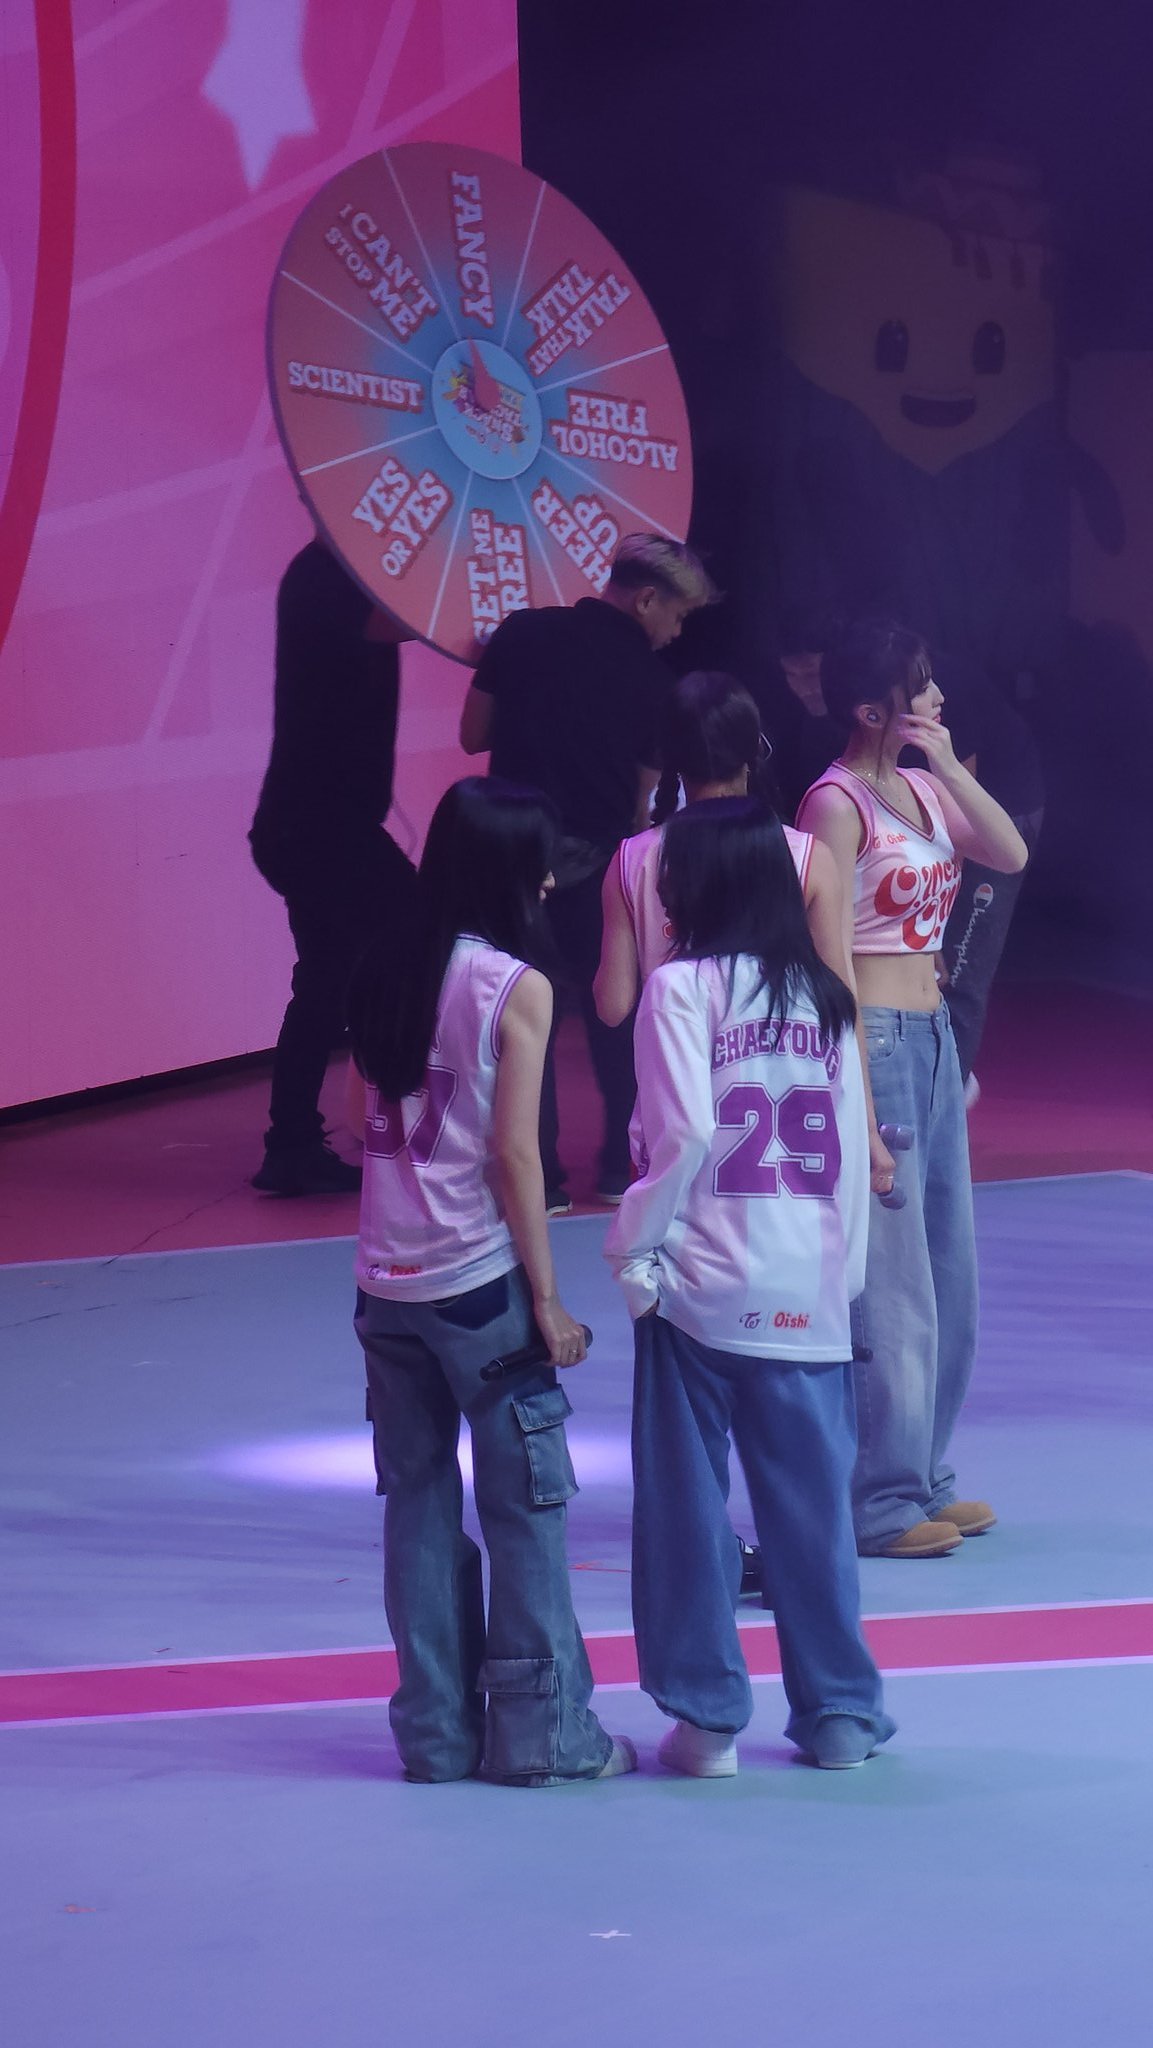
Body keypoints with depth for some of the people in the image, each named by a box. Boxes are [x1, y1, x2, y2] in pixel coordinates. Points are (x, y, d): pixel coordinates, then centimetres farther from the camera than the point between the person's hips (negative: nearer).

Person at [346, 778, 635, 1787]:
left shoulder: (383, 975, 6)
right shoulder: (517, 987, -10)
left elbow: (367, 1125, 6)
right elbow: (513, 1154, -13)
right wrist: (547, 1296, -8)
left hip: (387, 1280, 6)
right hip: (479, 1281, -6)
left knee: (418, 1503, 11)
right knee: (524, 1509, 4)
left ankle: (437, 1731, 16)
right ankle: (543, 1731, 9)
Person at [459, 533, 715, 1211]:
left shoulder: (520, 635, 2)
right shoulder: (648, 675, -2)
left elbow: (473, 736, 6)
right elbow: (644, 791, 4)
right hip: (597, 854, -1)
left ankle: (539, 1176, 4)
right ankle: (623, 1166, 20)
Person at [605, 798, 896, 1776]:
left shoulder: (683, 985, -7)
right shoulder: (824, 995, 7)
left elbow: (686, 1134, -17)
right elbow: (854, 1149, 8)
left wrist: (633, 1245, -6)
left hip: (701, 1290, -4)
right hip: (810, 1297, 4)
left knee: (688, 1505, 6)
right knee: (812, 1508, 11)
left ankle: (707, 1717, 9)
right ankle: (840, 1711, 16)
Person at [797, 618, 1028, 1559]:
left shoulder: (922, 788, 12)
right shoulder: (838, 802, -13)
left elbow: (1010, 853, 1)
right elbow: (829, 959, -17)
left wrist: (950, 766, -8)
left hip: (934, 1036, 9)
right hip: (873, 1043, -9)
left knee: (949, 1278, 13)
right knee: (891, 1285, -6)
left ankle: (923, 1478, 23)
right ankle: (878, 1503, 0)